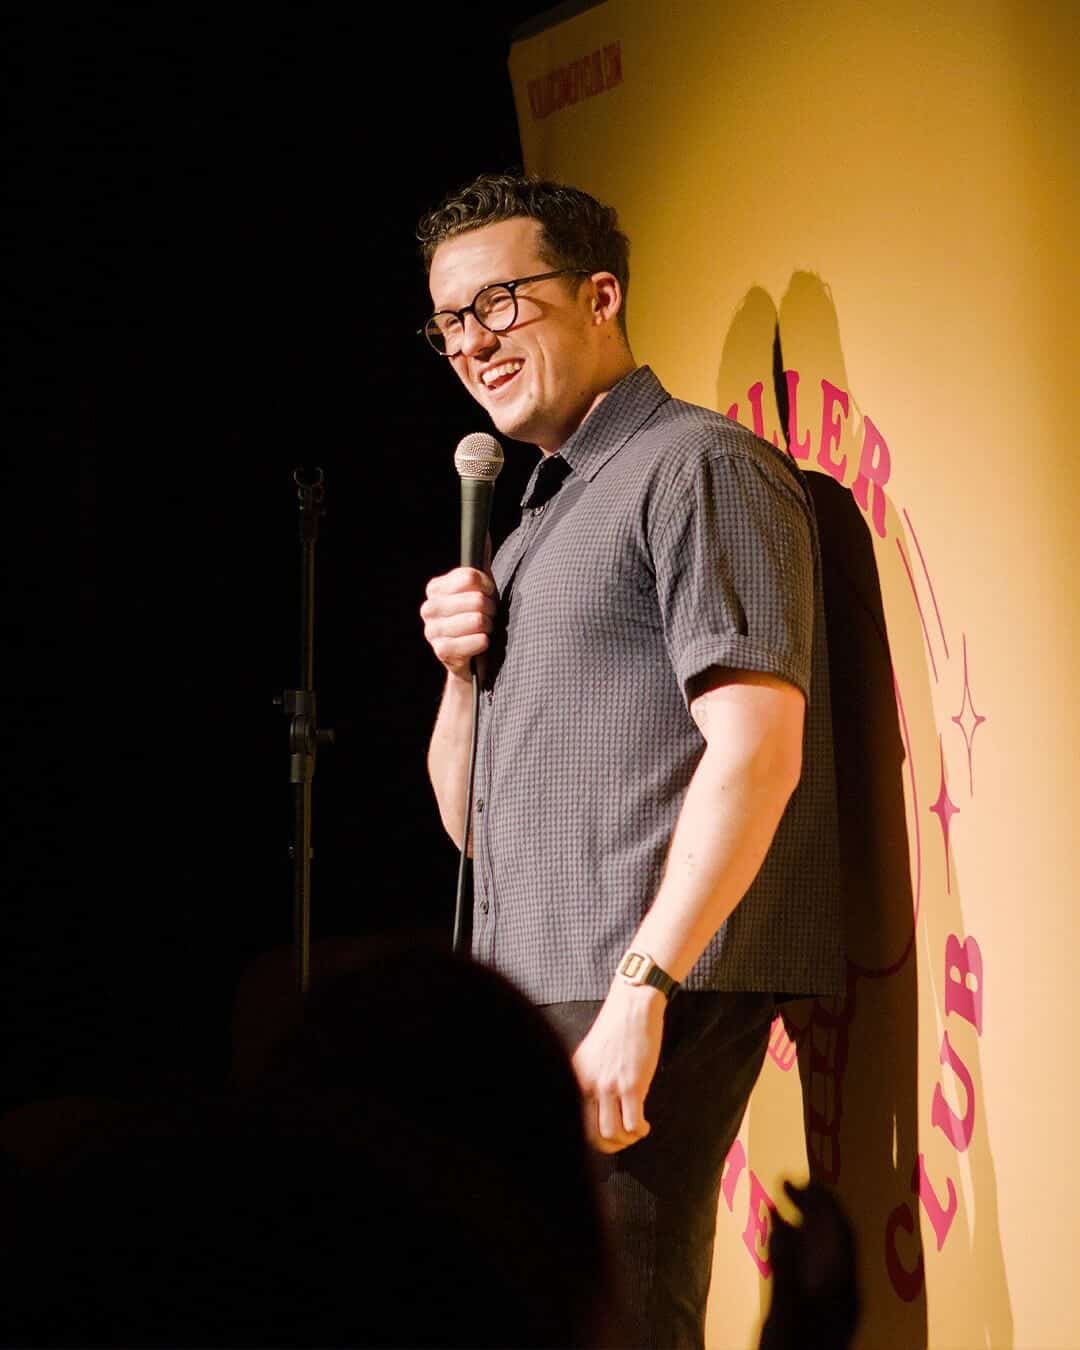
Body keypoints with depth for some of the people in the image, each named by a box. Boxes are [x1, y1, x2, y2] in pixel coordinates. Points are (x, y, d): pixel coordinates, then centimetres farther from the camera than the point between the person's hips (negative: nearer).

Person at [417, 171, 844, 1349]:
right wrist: (464, 672, 5)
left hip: (642, 999, -9)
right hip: (526, 1002, 9)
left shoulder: (698, 467, -5)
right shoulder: (534, 523, 23)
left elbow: (758, 752, -17)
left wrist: (639, 990, -23)